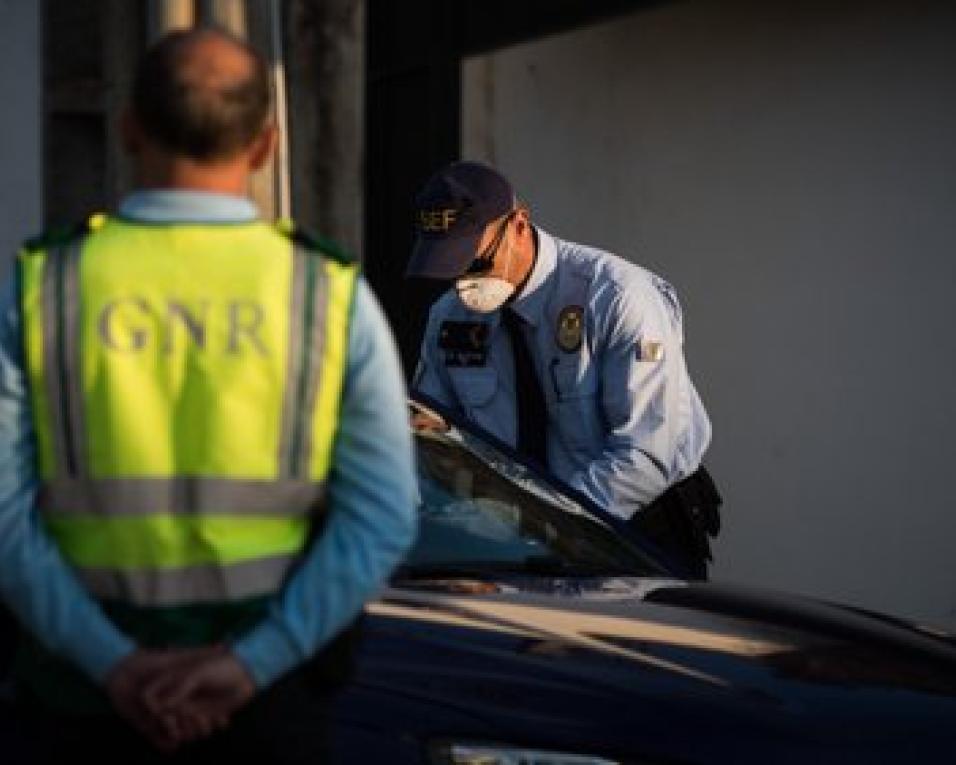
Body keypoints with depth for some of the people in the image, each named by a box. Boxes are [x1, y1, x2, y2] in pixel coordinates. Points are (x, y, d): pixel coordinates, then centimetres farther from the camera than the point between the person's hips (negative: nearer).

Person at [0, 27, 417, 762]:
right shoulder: (334, 296, -10)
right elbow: (381, 518, -14)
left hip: (93, 661, 0)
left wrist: (116, 665, -17)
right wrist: (250, 665, -17)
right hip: (269, 656, 0)